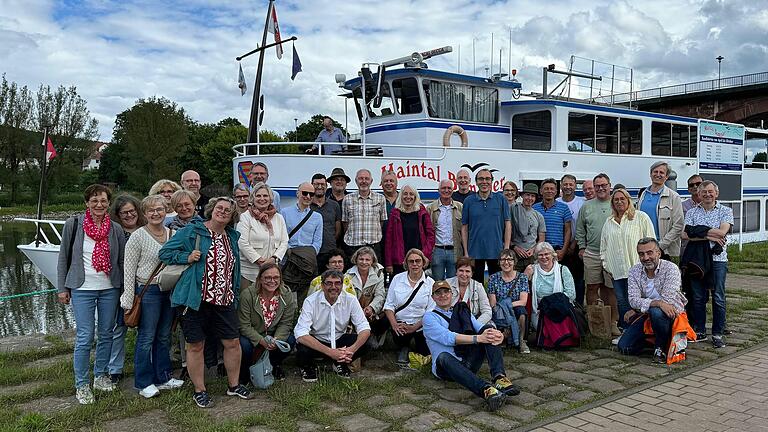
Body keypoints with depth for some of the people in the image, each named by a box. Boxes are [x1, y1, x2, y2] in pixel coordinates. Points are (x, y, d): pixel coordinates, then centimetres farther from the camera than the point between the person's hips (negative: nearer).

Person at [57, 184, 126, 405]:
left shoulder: (116, 229, 3)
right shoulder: (73, 224, -2)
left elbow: (122, 261, 8)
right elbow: (64, 258, 2)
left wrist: (126, 289, 6)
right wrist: (62, 288, 0)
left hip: (109, 289, 3)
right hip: (82, 289, -3)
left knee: (106, 334, 10)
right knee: (84, 337, -3)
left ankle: (101, 376, 27)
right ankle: (81, 385, 10)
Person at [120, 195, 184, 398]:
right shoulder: (138, 237, -7)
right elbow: (129, 270, -8)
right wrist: (128, 301, -11)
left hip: (170, 290, 5)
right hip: (148, 291, -5)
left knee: (164, 337, 13)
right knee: (146, 338, 0)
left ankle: (163, 377, 25)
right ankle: (144, 383, 12)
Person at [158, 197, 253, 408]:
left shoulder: (232, 237, 13)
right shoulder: (191, 231, -4)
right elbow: (164, 252, -1)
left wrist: (235, 294, 19)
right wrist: (187, 257, -16)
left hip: (224, 301, 5)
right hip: (195, 300, -5)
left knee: (233, 342, 7)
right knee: (196, 345, 4)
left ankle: (234, 385, 26)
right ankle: (199, 391, 20)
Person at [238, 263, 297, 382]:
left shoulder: (287, 296, -12)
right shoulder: (247, 294, -22)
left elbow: (285, 324, -9)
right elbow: (244, 326, -20)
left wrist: (276, 340, -29)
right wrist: (262, 341, -31)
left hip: (275, 335, 3)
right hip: (251, 335, -3)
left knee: (290, 340, -23)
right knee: (244, 345, -33)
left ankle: (275, 366, 9)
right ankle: (244, 371, 2)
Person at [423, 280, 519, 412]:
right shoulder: (429, 317, 2)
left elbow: (480, 327, 0)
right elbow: (447, 338, -17)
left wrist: (496, 333, -24)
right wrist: (477, 338, -29)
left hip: (469, 363, 5)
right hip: (445, 367, -4)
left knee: (488, 330, -14)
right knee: (444, 356, -39)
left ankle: (499, 377, -34)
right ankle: (486, 389, -58)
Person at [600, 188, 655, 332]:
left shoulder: (641, 217, 1)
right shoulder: (609, 222, 17)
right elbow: (604, 246, 20)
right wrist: (606, 265, 13)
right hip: (616, 271, 5)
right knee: (621, 303, 7)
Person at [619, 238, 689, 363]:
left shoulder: (670, 268, -14)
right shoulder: (635, 271, -2)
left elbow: (667, 300, -22)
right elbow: (633, 300, -14)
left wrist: (636, 310, -14)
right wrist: (658, 303, -33)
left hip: (671, 314, -4)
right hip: (648, 315, 4)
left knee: (656, 312, -39)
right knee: (624, 347, -9)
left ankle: (661, 349, -13)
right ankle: (651, 339, 20)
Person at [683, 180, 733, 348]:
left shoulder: (726, 211, 4)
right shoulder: (691, 212, 10)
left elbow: (722, 232, -12)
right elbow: (686, 235, -6)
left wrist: (699, 230, -9)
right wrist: (710, 236, -13)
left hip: (718, 259, -2)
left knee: (718, 298, 0)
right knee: (698, 297, 7)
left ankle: (718, 334, 9)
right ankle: (699, 331, 18)